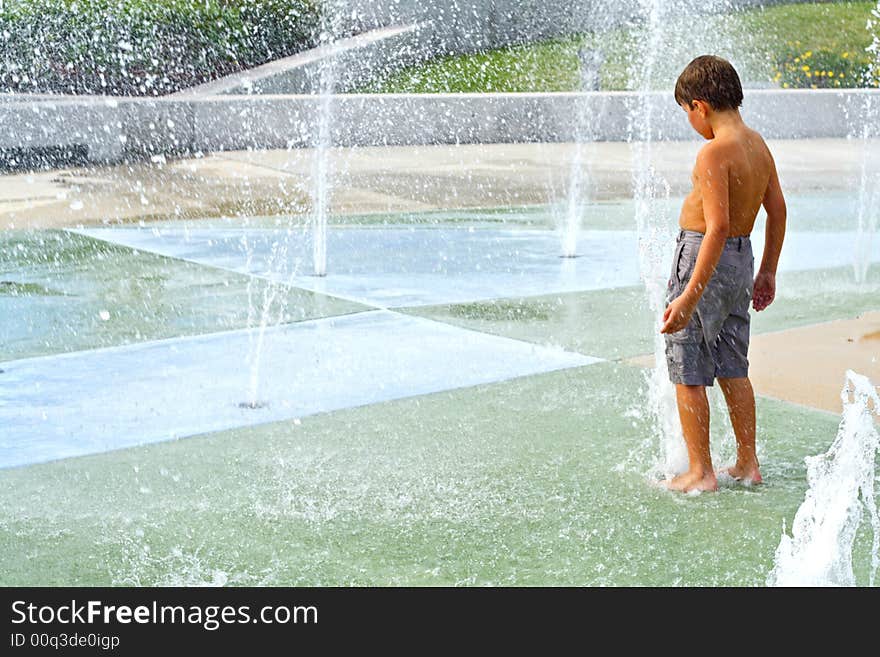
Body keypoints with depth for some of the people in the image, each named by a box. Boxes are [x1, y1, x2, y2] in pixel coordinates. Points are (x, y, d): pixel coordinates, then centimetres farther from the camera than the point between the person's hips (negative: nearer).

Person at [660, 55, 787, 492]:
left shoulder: (715, 152, -21)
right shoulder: (758, 145, 6)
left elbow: (718, 226, -26)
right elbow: (777, 211, 15)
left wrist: (690, 296, -27)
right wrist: (767, 272, 25)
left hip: (704, 258, -8)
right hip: (742, 258, 9)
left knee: (688, 373, 2)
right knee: (733, 368, 17)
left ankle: (701, 472, 7)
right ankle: (747, 464, 24)